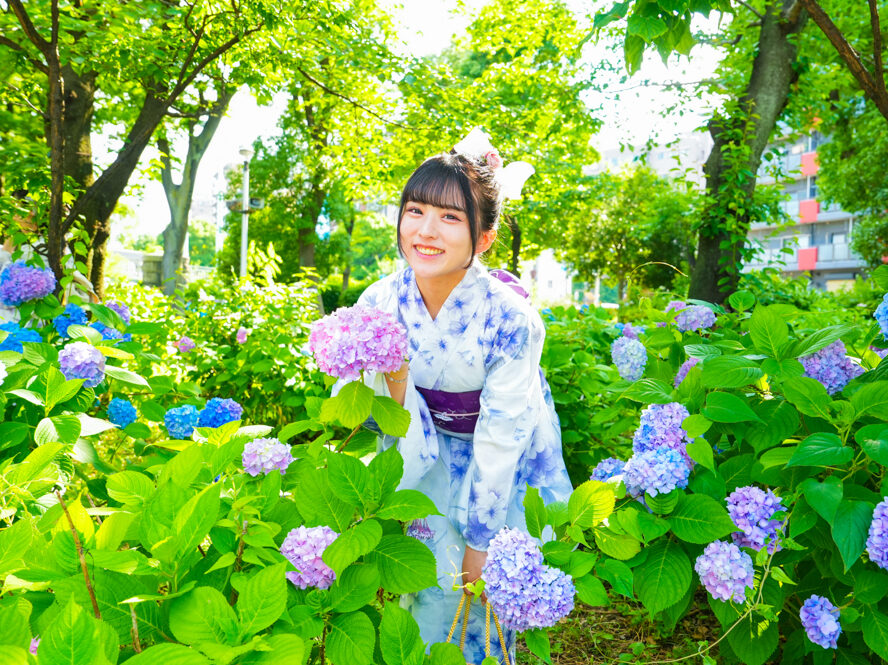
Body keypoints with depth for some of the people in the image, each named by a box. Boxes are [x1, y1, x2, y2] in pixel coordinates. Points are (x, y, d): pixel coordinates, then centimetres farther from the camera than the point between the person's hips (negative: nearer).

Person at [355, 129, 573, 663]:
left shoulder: (511, 320, -31)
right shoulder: (380, 304, -21)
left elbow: (499, 439, -23)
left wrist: (481, 542, -16)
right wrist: (393, 384, -36)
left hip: (507, 459, -2)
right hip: (431, 453, 2)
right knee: (431, 589, 5)